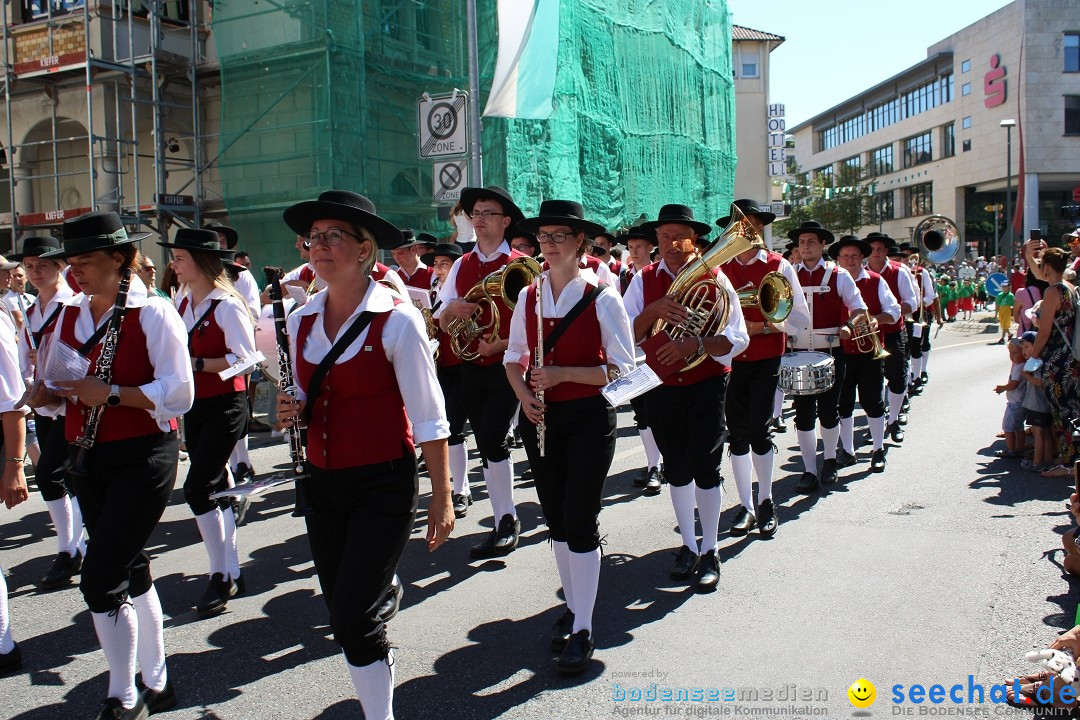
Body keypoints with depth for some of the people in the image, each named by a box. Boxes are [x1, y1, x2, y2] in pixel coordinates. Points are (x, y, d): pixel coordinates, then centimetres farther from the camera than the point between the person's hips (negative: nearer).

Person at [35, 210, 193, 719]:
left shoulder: (154, 315, -10)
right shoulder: (69, 317, 11)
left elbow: (180, 394, -16)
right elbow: (65, 389, 16)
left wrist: (111, 394, -23)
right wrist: (45, 395, -6)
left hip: (142, 458, -7)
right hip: (89, 461, 7)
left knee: (100, 578, -9)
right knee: (131, 572, 15)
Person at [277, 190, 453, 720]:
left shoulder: (396, 320, -14)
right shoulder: (302, 321, 4)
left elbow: (428, 418, -11)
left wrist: (442, 499, -11)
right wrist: (290, 412, -7)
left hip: (383, 485, -6)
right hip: (322, 484, 6)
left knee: (352, 616, -7)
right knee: (342, 613, 13)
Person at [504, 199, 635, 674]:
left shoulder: (603, 299, -9)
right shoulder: (528, 296, 5)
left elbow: (622, 368, -10)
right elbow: (513, 357, 13)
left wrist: (561, 374, -20)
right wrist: (524, 394, -7)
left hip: (589, 418, -5)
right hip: (541, 419, 5)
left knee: (580, 522, -5)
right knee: (555, 519, 12)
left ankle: (582, 630, 5)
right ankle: (572, 607, 30)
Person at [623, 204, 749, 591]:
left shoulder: (714, 277, -5)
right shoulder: (644, 280, 1)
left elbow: (737, 339, -10)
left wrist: (695, 344, -26)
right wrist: (654, 310, -25)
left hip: (706, 385, -2)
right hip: (661, 386, 2)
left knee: (705, 468, -2)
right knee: (676, 469, 13)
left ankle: (709, 552, 15)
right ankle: (688, 546, 30)